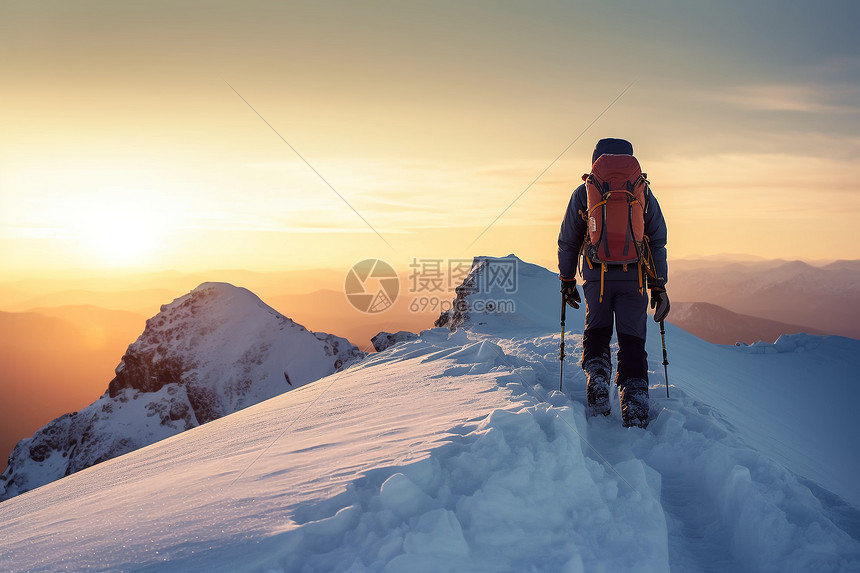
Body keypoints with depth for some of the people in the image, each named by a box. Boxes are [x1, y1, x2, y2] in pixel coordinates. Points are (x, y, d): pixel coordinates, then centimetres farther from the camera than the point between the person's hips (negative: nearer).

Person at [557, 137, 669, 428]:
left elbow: (567, 241, 9)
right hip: (634, 277, 0)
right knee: (632, 340, 7)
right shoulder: (643, 193, 10)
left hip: (596, 275, 0)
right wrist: (658, 286, 12)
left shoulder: (583, 192, 8)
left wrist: (567, 281, 17)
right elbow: (658, 242, 9)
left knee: (596, 332, 20)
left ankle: (597, 380, -3)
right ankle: (635, 409, -3)